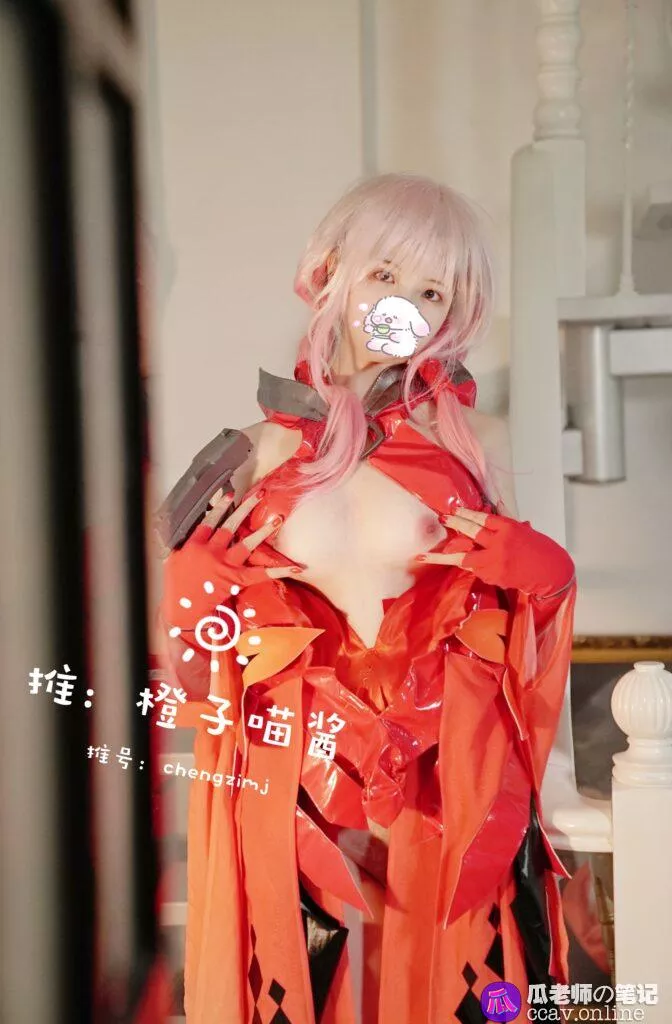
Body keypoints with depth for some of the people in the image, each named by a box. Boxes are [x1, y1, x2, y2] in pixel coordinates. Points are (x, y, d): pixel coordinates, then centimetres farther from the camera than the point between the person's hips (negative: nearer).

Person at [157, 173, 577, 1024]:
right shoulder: (264, 448, 2)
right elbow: (209, 634, 9)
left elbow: (509, 601, 8)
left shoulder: (470, 442, 0)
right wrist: (198, 581, -10)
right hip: (294, 787, 1)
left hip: (449, 789, 0)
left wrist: (530, 570, -11)